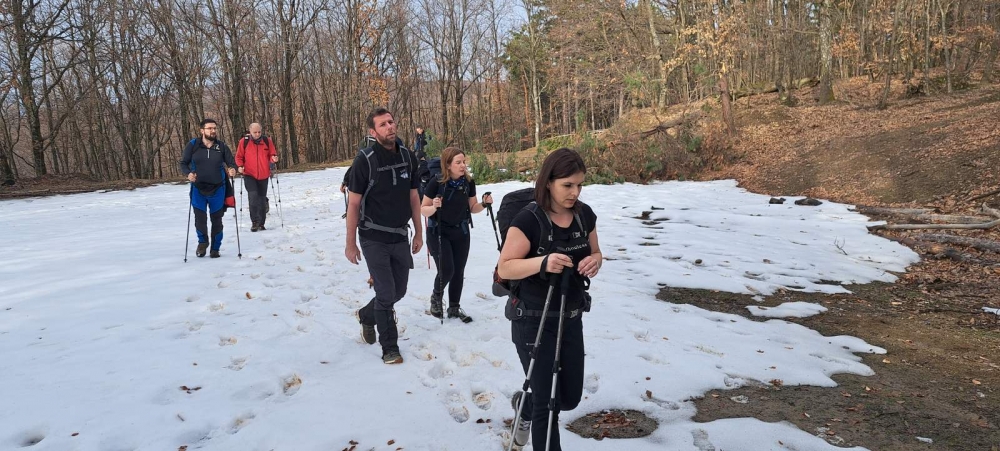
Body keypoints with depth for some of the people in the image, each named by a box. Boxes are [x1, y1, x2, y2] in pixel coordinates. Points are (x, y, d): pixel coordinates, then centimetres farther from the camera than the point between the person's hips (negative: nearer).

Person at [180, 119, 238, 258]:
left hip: (218, 189, 1)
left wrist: (232, 170, -21)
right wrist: (188, 173, -19)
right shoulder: (193, 145, -5)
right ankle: (202, 241, 25)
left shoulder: (222, 146, -3)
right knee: (200, 218, -5)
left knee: (216, 219, 9)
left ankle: (215, 248, 26)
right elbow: (183, 163, 1)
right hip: (198, 189, -1)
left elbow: (232, 163, 2)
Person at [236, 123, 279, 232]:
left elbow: (272, 154, 9)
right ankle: (254, 222, -8)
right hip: (249, 175, -2)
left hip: (263, 176, 2)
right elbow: (239, 157, 6)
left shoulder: (267, 141, 0)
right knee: (253, 196, -18)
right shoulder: (244, 142, -3)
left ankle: (261, 223, 19)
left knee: (262, 199, 9)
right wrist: (240, 166, -11)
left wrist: (274, 158, -13)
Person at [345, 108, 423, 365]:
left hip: (400, 238, 5)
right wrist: (350, 244, -9)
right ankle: (389, 348, 14)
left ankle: (366, 316, 43)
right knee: (386, 293, -4)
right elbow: (353, 204, -10)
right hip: (374, 240, -5)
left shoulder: (407, 157, 1)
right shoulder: (365, 160, -14)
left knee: (398, 291, 14)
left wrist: (418, 233, 10)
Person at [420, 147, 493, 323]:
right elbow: (423, 210, -11)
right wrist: (434, 207, -32)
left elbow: (472, 208, 6)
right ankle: (436, 297, 18)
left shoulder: (469, 183, -6)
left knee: (459, 271, 8)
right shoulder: (436, 183, -19)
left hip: (461, 232, 4)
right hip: (438, 232, -4)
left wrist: (484, 204, -14)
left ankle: (454, 308, 25)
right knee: (446, 269, -13)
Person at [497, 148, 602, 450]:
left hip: (571, 318, 6)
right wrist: (542, 262, -36)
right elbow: (504, 268, -18)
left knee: (570, 398, 16)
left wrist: (594, 262, -13)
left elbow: (595, 252, 12)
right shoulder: (528, 219, -20)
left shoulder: (585, 215, -1)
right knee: (548, 402, 0)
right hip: (534, 321, -6)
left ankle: (525, 404, 47)